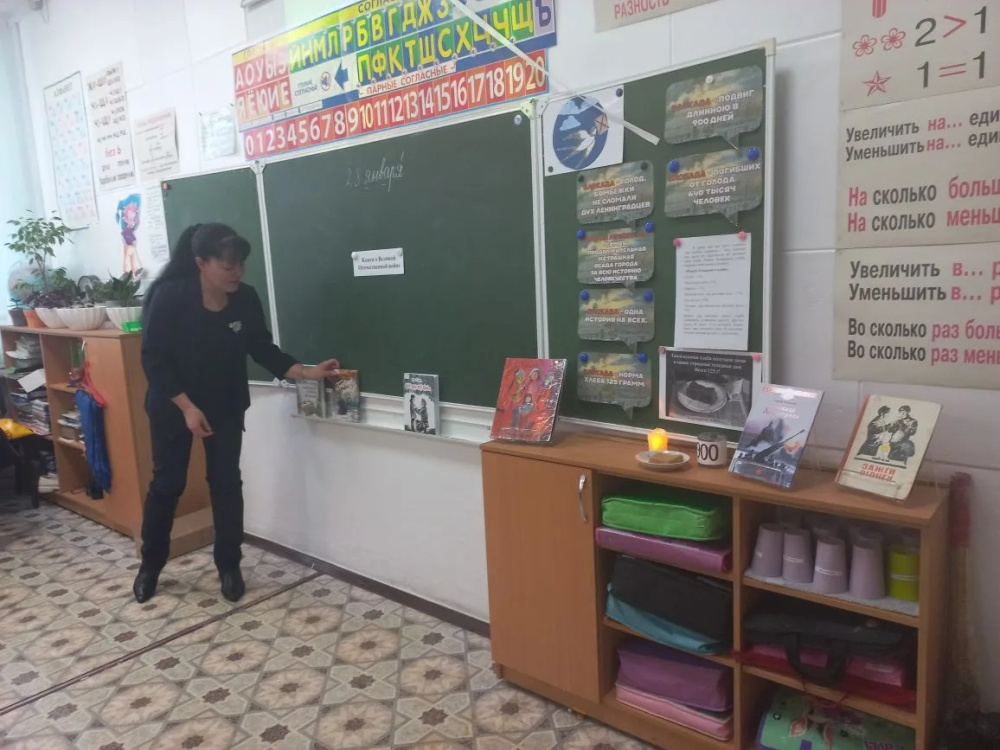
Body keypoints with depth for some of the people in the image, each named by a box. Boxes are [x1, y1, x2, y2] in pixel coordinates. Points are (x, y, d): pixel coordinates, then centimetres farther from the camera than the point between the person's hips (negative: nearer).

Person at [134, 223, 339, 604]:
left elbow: (263, 350, -4)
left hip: (226, 407, 3)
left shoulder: (245, 299, -12)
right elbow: (153, 359, -18)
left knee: (226, 484, 5)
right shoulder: (170, 296, -23)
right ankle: (150, 564, 29)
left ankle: (229, 567, 20)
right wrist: (187, 407, -22)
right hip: (173, 406, -3)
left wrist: (307, 372, -15)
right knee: (167, 483, 9)